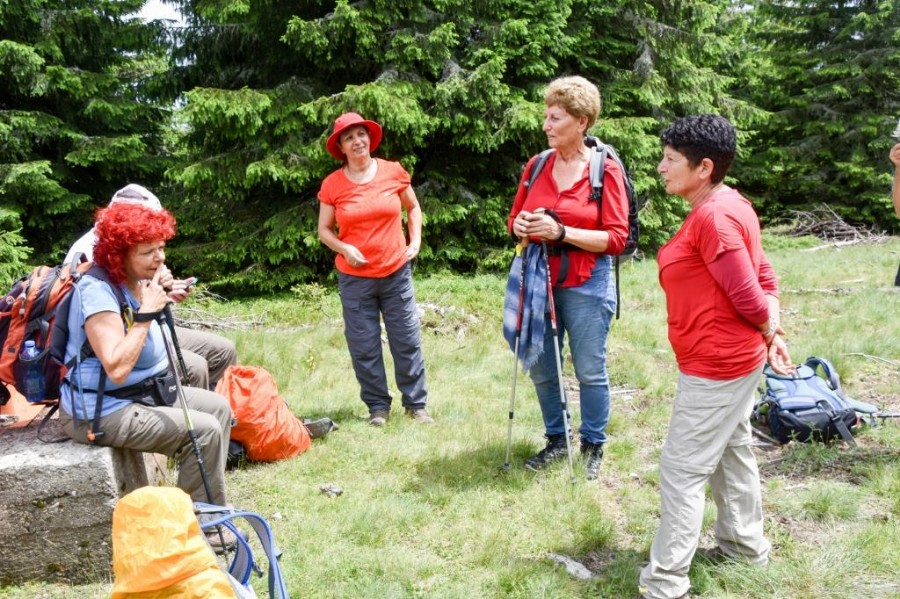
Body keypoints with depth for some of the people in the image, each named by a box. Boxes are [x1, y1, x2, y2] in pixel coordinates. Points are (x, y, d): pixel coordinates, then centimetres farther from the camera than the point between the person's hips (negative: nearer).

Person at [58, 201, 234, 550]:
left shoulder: (135, 280, 3)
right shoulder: (97, 290, -23)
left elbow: (153, 349, 10)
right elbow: (117, 368, -33)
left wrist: (163, 300, -5)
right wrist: (146, 312, -28)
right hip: (101, 411, -10)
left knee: (219, 408, 11)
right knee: (205, 430, -18)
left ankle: (208, 507, 20)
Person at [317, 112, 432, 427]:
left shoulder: (394, 172, -2)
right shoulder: (332, 184, -4)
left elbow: (413, 208, 14)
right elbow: (324, 230, 4)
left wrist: (416, 240, 1)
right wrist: (344, 248, -14)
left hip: (396, 272, 1)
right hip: (355, 278, 0)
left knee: (407, 340, 6)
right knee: (364, 347, 6)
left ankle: (416, 404, 18)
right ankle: (378, 406, 20)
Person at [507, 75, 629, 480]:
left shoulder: (606, 170, -8)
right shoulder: (536, 166, 5)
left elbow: (616, 238, -12)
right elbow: (515, 218, 14)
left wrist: (561, 232, -21)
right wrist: (520, 226, -10)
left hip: (586, 285, -5)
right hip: (540, 281, 5)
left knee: (590, 371, 6)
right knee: (541, 369, 12)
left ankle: (592, 446, 24)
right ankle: (556, 440, 31)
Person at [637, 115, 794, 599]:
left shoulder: (713, 217, -23)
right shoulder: (727, 206, 8)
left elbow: (748, 294, -22)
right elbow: (764, 278, 10)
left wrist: (769, 332, -4)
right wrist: (772, 334, 2)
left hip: (716, 365, -10)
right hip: (735, 358, 10)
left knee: (682, 469, -3)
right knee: (731, 452, 23)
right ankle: (745, 544, 40)